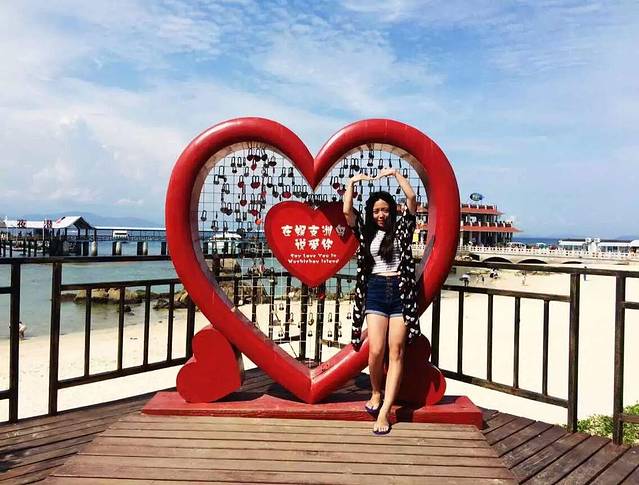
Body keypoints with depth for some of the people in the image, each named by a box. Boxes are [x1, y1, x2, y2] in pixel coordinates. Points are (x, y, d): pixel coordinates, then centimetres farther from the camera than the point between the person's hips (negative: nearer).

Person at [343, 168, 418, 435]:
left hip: (401, 291, -1)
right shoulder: (366, 233, 12)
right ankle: (376, 393, 19)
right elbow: (347, 212, -1)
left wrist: (395, 173, -3)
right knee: (376, 350, -9)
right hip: (376, 291, 1)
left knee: (396, 351, -4)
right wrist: (351, 182, 1)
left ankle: (384, 411, -3)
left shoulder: (401, 228, 7)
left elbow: (412, 199, -5)